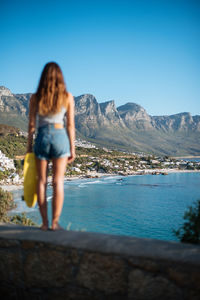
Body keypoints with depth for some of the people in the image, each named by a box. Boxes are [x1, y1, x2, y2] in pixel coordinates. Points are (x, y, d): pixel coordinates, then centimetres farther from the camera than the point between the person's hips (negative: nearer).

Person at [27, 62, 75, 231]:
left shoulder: (35, 98, 3)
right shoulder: (67, 97, 1)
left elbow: (32, 125, 3)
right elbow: (70, 125, 0)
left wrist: (29, 147, 10)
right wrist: (72, 148, 5)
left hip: (42, 138, 1)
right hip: (60, 137, -1)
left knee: (42, 181, 7)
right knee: (58, 181, 2)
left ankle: (45, 222, 10)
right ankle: (55, 222, 2)